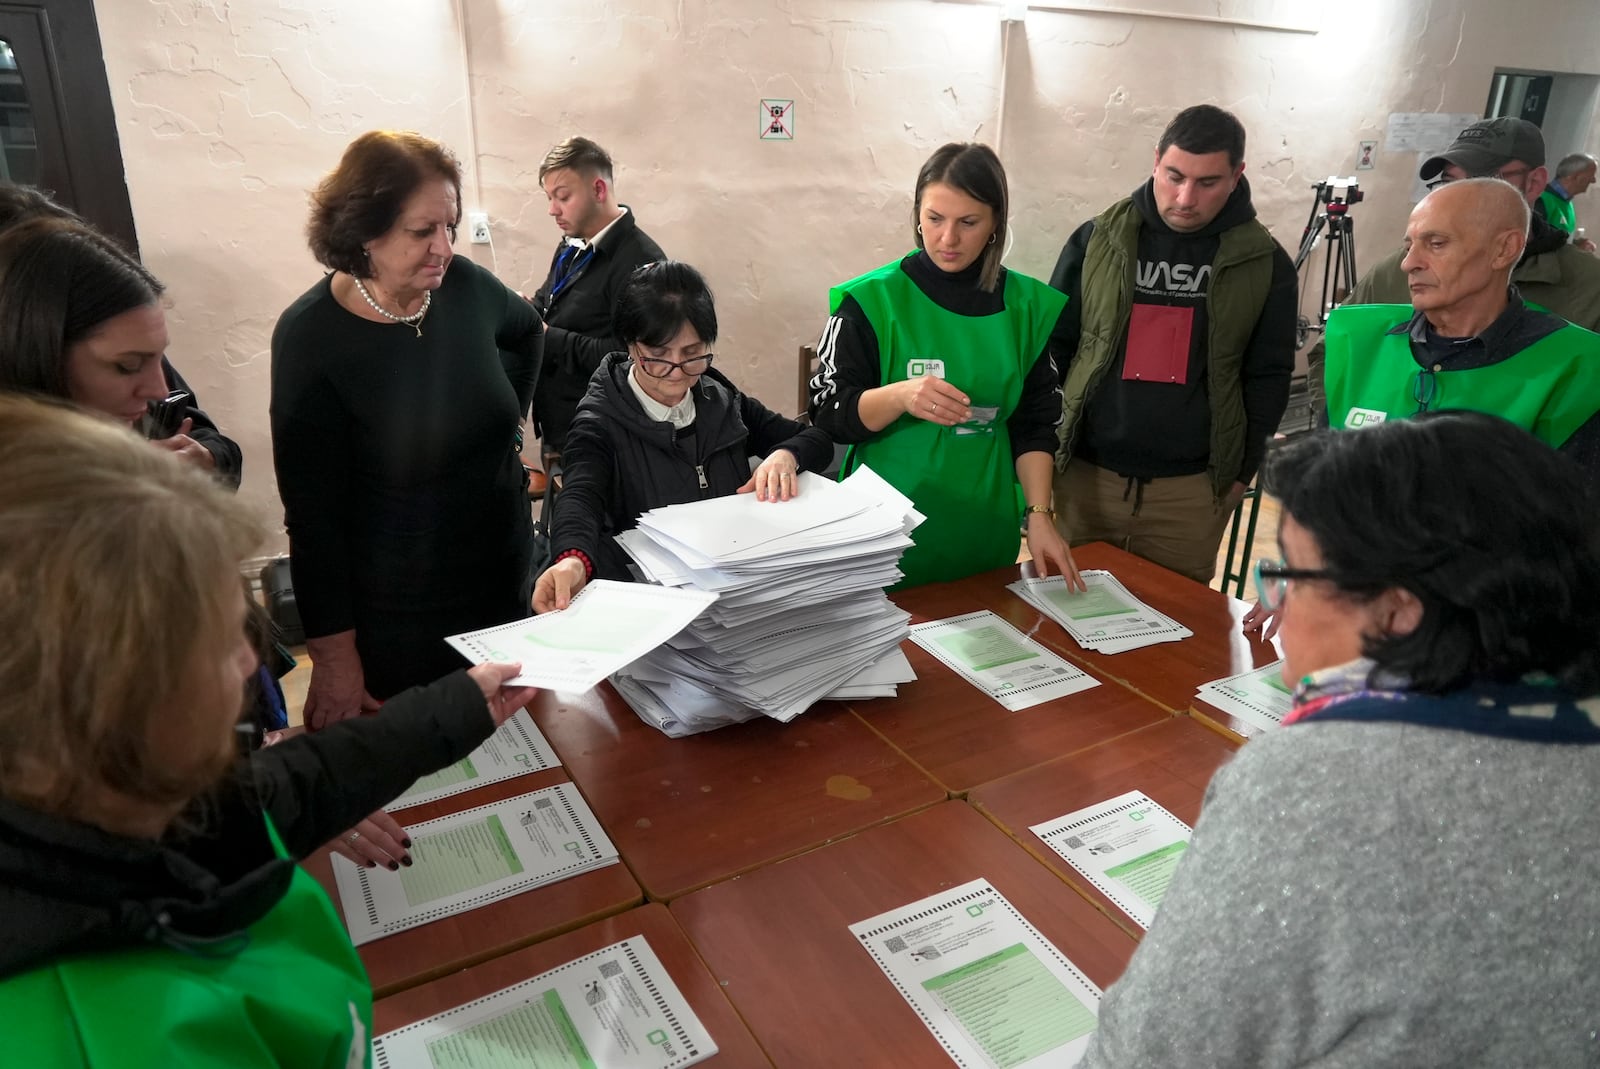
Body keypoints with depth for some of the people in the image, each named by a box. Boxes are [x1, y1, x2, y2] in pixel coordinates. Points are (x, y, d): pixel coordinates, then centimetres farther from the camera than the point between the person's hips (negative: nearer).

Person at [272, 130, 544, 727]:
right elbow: (312, 514, -16)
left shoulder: (465, 286, -6)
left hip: (505, 582, 5)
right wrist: (333, 654, -14)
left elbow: (527, 332, 20)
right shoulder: (310, 337, -18)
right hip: (396, 620, -4)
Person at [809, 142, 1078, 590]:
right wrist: (900, 395, -26)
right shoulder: (871, 300, -8)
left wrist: (1039, 516, -5)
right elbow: (829, 414, -9)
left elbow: (1035, 422, 5)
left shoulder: (1027, 305, 2)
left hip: (985, 532, 3)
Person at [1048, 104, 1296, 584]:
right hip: (1084, 475, 1)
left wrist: (1242, 471, 3)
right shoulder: (1096, 240, -1)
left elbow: (1269, 378, 6)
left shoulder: (1265, 264, -1)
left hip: (1192, 490, 0)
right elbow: (1049, 349, 4)